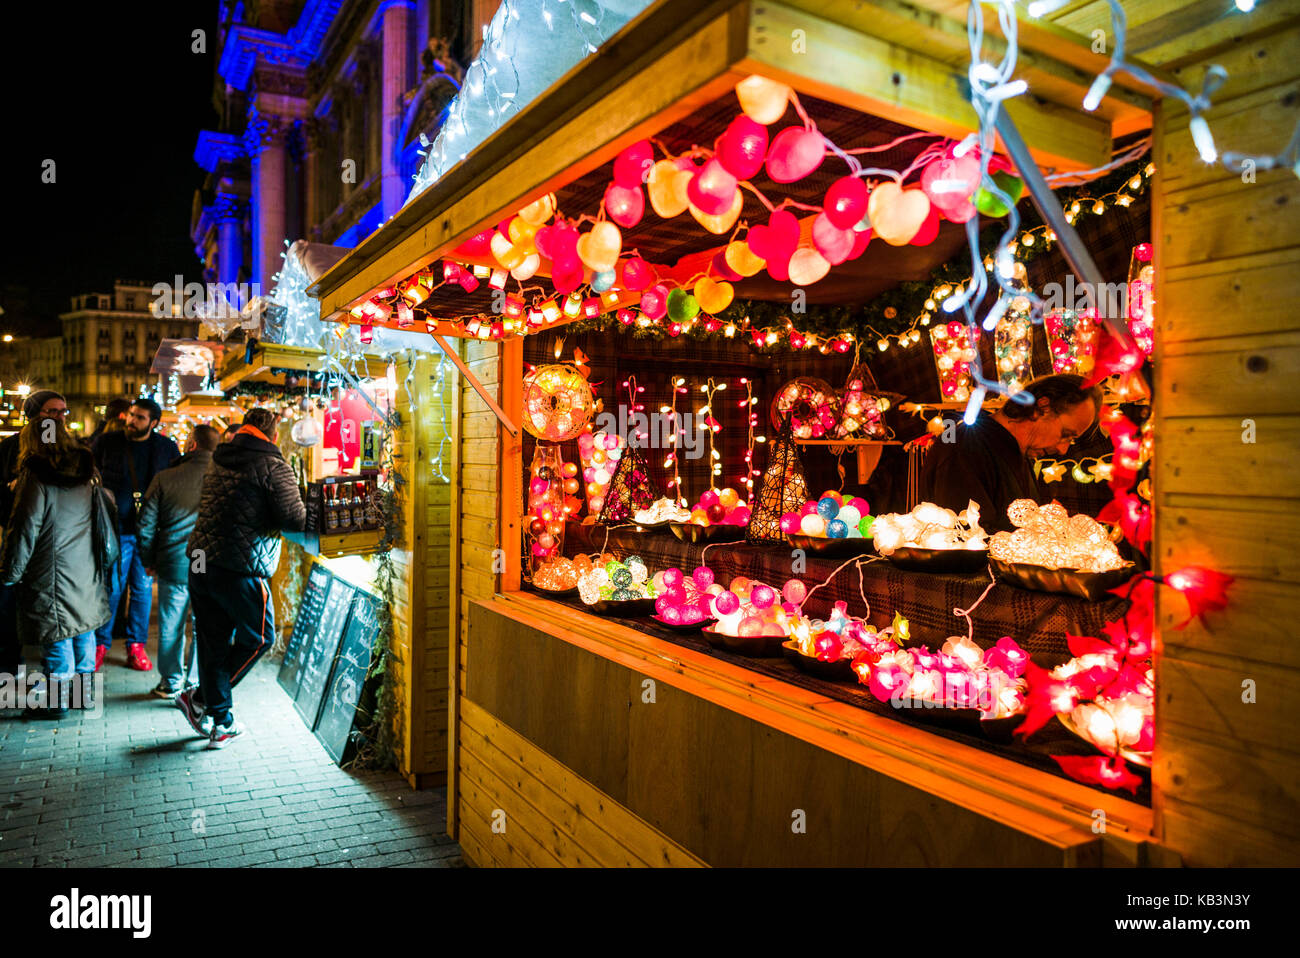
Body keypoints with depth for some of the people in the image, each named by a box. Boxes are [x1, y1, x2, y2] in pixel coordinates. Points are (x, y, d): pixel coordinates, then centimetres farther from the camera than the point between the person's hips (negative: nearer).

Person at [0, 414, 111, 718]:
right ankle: (85, 690, 27)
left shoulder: (36, 480, -14)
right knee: (84, 631, 16)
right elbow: (102, 523, 14)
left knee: (57, 639, 3)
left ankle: (58, 701, 14)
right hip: (87, 573, 6)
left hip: (52, 574, -6)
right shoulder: (86, 476, 5)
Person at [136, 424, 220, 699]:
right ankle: (197, 681, 23)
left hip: (174, 563, 0)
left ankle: (171, 683, 23)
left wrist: (149, 562, 13)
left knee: (171, 626, 13)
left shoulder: (165, 478, -5)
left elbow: (146, 525, 0)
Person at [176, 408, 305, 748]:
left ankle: (220, 722, 22)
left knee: (214, 642, 14)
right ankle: (200, 699, 12)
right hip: (240, 570, -7)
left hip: (201, 564, 7)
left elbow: (218, 510, 19)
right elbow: (296, 520, -11)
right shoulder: (272, 466, -8)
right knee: (258, 638, 12)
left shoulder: (220, 461, 13)